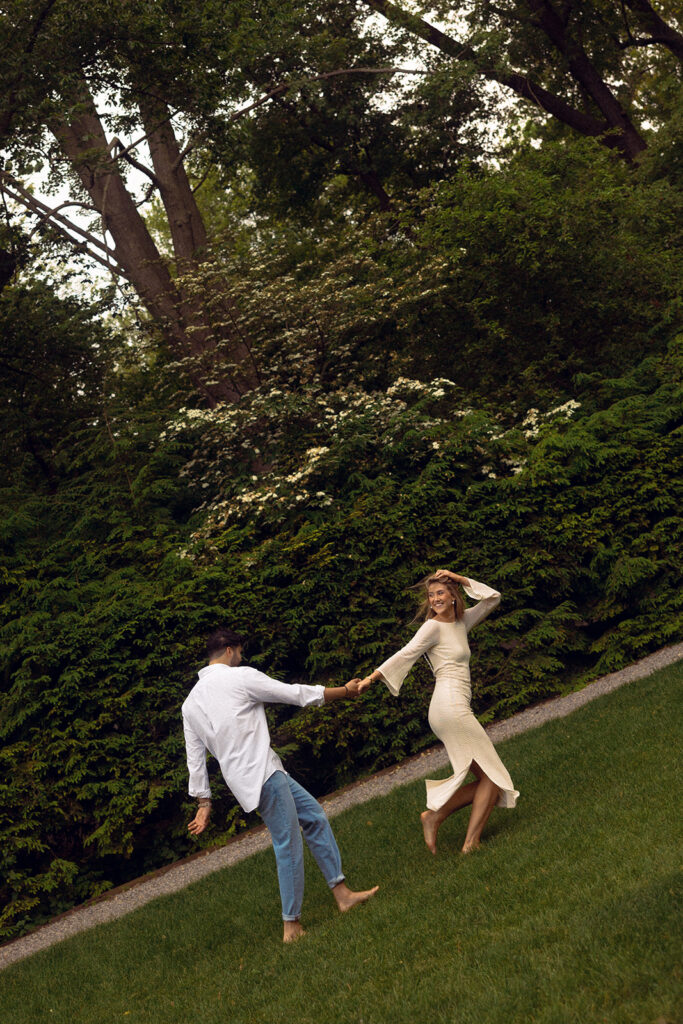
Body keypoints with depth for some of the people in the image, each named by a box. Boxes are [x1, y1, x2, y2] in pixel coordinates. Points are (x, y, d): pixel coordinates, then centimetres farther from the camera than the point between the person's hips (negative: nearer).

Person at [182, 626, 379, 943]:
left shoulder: (190, 703, 15)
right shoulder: (241, 677, -6)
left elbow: (195, 758, 15)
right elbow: (297, 694, 0)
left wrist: (203, 803, 20)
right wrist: (345, 690, 12)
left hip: (242, 777, 8)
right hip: (262, 773, -8)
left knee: (314, 815, 14)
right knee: (288, 845, -3)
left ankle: (341, 892, 15)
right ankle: (291, 924, 2)